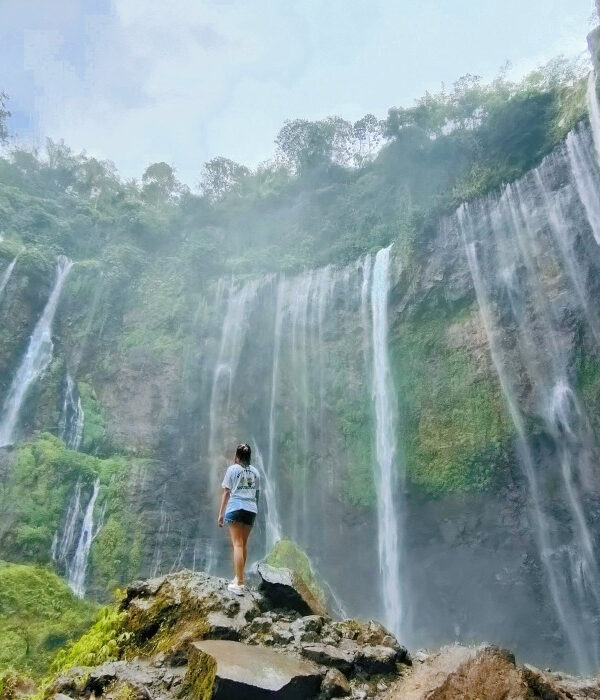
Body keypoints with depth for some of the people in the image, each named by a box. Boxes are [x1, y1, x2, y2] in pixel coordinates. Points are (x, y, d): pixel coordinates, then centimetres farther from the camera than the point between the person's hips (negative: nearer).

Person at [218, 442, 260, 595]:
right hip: (251, 509, 4)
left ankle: (239, 584, -10)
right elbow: (257, 493, 13)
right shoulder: (255, 471, 13)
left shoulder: (232, 469, 2)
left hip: (236, 508, -4)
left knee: (238, 544, -6)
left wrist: (221, 514, 3)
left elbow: (226, 492, 0)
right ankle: (240, 576, 26)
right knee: (244, 543, 16)